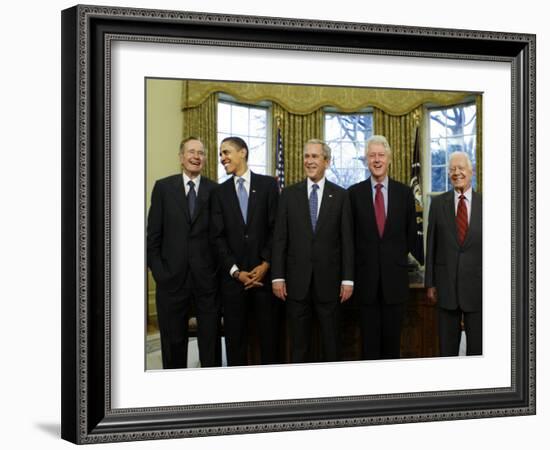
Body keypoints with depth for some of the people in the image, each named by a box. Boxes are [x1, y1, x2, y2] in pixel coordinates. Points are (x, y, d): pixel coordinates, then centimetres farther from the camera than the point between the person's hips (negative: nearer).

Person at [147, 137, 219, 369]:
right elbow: (153, 234, 2)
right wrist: (157, 270, -4)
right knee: (173, 340, 9)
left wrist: (219, 269, -3)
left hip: (206, 277, 0)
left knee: (210, 339, 6)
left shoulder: (215, 190, 3)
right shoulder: (163, 187, 3)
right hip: (172, 277, 0)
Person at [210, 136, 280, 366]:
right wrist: (236, 271, -8)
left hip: (265, 272, -1)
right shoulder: (220, 192, 8)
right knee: (235, 336, 5)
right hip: (233, 276, 2)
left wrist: (266, 265, -9)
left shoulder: (268, 184, 3)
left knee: (269, 333, 3)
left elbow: (276, 227, -1)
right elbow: (218, 236, 3)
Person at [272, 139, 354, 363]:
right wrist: (277, 276, -4)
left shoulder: (340, 195, 3)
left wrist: (348, 279, -3)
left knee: (331, 342, 6)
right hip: (297, 280, 1)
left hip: (328, 280, -1)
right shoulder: (289, 193, 5)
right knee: (298, 344, 7)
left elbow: (346, 240, 2)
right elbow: (280, 238, 3)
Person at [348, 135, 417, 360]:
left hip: (395, 276, 1)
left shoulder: (404, 192, 5)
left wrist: (398, 257, 10)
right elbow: (350, 234, 6)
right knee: (369, 340, 3)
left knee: (392, 339, 6)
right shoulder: (355, 193, 2)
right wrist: (360, 260, 4)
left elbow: (411, 233, 11)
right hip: (366, 276, -1)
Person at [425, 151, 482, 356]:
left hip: (477, 284, -1)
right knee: (447, 345, 8)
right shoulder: (438, 203, 4)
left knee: (477, 345, 6)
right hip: (446, 284, 1)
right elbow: (431, 245, 5)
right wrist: (430, 283, 2)